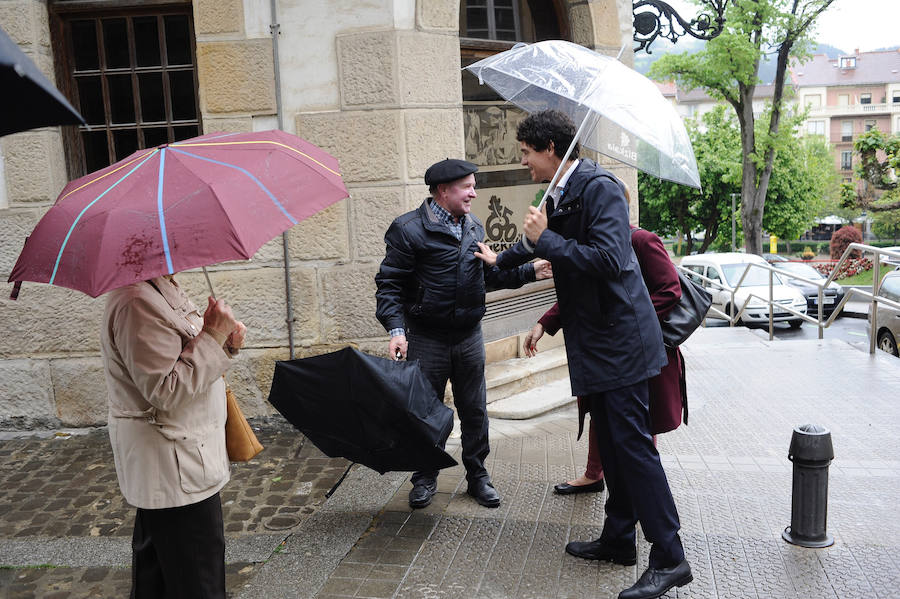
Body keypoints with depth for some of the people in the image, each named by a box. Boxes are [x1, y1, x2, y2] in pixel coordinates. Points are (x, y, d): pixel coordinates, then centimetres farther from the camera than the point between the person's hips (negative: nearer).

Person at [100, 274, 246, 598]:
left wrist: (225, 343, 0)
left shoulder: (164, 289, 10)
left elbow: (189, 361, 20)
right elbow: (166, 392, -26)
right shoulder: (136, 302, -23)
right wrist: (212, 335, -23)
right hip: (176, 473, -11)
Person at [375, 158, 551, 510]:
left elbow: (490, 272, 16)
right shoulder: (409, 229, -11)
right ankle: (425, 479, 25)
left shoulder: (474, 228, 9)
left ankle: (477, 476, 27)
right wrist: (396, 329, -23)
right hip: (426, 339, -5)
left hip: (469, 336, 5)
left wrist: (530, 272, 3)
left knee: (474, 411, 12)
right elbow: (389, 284, -12)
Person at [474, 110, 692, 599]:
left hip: (619, 337, -10)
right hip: (596, 341, 10)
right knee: (610, 442, 15)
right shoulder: (561, 195, 14)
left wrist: (546, 237, -21)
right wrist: (500, 259, 51)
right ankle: (618, 540, 27)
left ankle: (669, 559, 0)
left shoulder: (599, 188, -16)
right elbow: (541, 242, 35)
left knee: (631, 443, -8)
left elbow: (608, 260, -29)